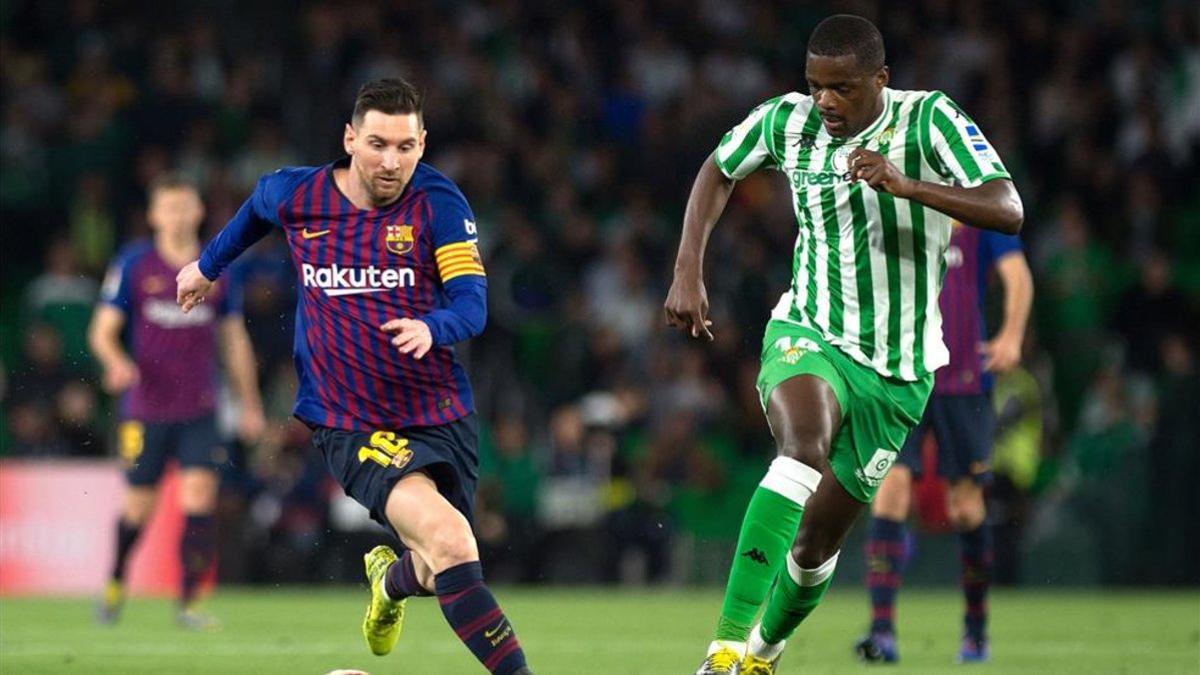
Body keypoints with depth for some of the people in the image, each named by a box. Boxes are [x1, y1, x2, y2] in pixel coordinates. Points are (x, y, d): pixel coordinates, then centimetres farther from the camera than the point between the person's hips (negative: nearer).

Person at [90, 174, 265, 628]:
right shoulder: (133, 265, -2)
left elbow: (235, 339, 14)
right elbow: (103, 330, -1)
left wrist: (249, 404, 14)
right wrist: (116, 362, -23)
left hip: (200, 410, 1)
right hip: (145, 409, -1)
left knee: (199, 499, -14)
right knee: (138, 508, 6)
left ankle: (188, 603, -11)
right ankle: (115, 583, 34)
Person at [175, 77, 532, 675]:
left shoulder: (438, 202, -8)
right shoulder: (294, 197, -3)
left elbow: (472, 303, -15)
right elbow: (257, 205, 22)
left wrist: (431, 328, -37)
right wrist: (209, 264, 37)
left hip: (441, 417, 2)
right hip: (349, 424, -2)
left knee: (438, 572, 14)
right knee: (449, 540, -27)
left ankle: (391, 578, 52)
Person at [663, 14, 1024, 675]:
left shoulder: (927, 119, -14)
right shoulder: (787, 121, -5)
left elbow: (1007, 211, -26)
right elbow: (718, 170, 16)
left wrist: (905, 185, -39)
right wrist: (688, 272, 5)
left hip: (897, 366, 0)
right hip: (808, 333, 0)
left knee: (817, 541, 6)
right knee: (806, 444, -34)